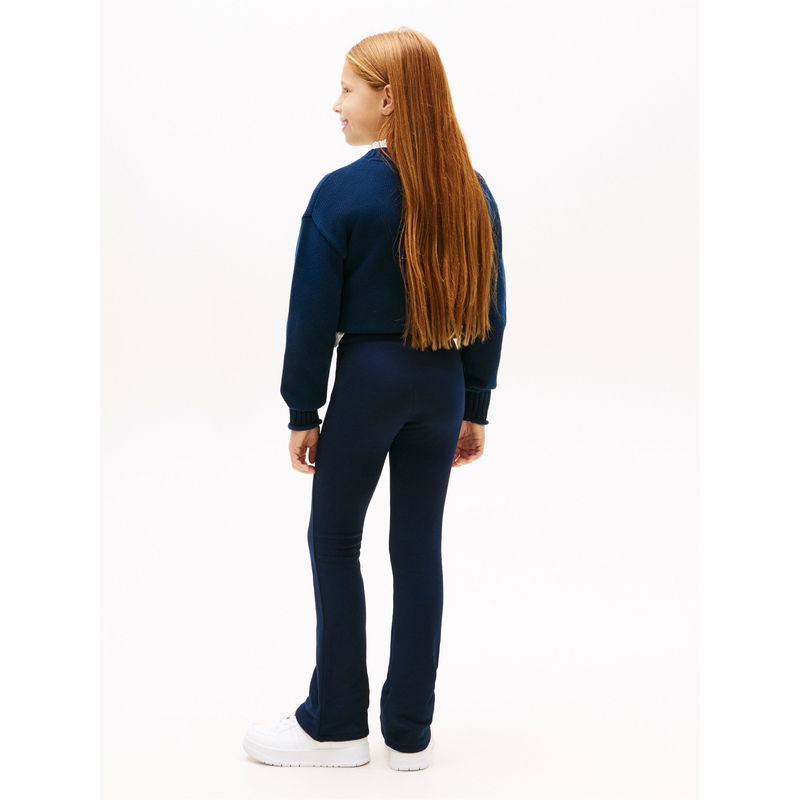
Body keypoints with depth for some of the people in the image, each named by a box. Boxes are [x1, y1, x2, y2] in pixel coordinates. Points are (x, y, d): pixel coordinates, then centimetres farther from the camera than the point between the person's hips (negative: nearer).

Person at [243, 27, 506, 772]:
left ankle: (336, 724, 19)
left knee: (333, 542, 10)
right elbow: (489, 308, 6)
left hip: (368, 380, -5)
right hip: (442, 384, 5)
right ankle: (410, 730, 20)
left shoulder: (343, 192, -13)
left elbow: (314, 315, -10)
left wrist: (302, 412, 0)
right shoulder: (471, 193, 3)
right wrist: (475, 407, 13)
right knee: (418, 545, 11)